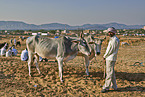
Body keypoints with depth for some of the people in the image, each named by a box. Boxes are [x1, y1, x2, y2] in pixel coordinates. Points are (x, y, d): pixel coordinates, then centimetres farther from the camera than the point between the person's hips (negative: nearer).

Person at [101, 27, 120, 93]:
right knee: (111, 73, 15)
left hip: (111, 58, -10)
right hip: (109, 58, 10)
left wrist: (105, 56, -5)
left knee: (109, 73, -6)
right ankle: (114, 86, 24)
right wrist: (105, 56, 10)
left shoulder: (115, 40, -15)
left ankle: (106, 87, -2)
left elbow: (111, 50, -16)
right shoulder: (112, 39, 17)